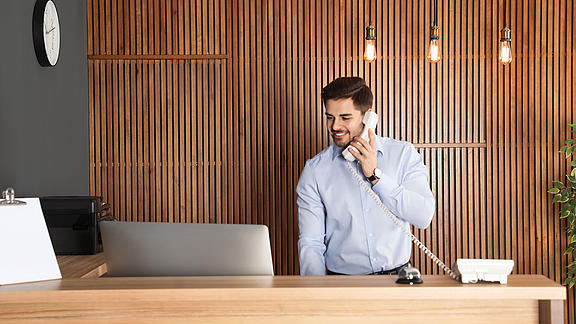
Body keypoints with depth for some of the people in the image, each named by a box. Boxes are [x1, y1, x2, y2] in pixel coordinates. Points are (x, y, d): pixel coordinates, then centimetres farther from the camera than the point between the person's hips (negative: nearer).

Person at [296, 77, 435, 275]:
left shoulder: (403, 153, 5)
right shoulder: (315, 170, 2)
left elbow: (424, 217, -6)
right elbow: (311, 242, -1)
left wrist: (375, 175, -10)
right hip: (342, 283, -1)